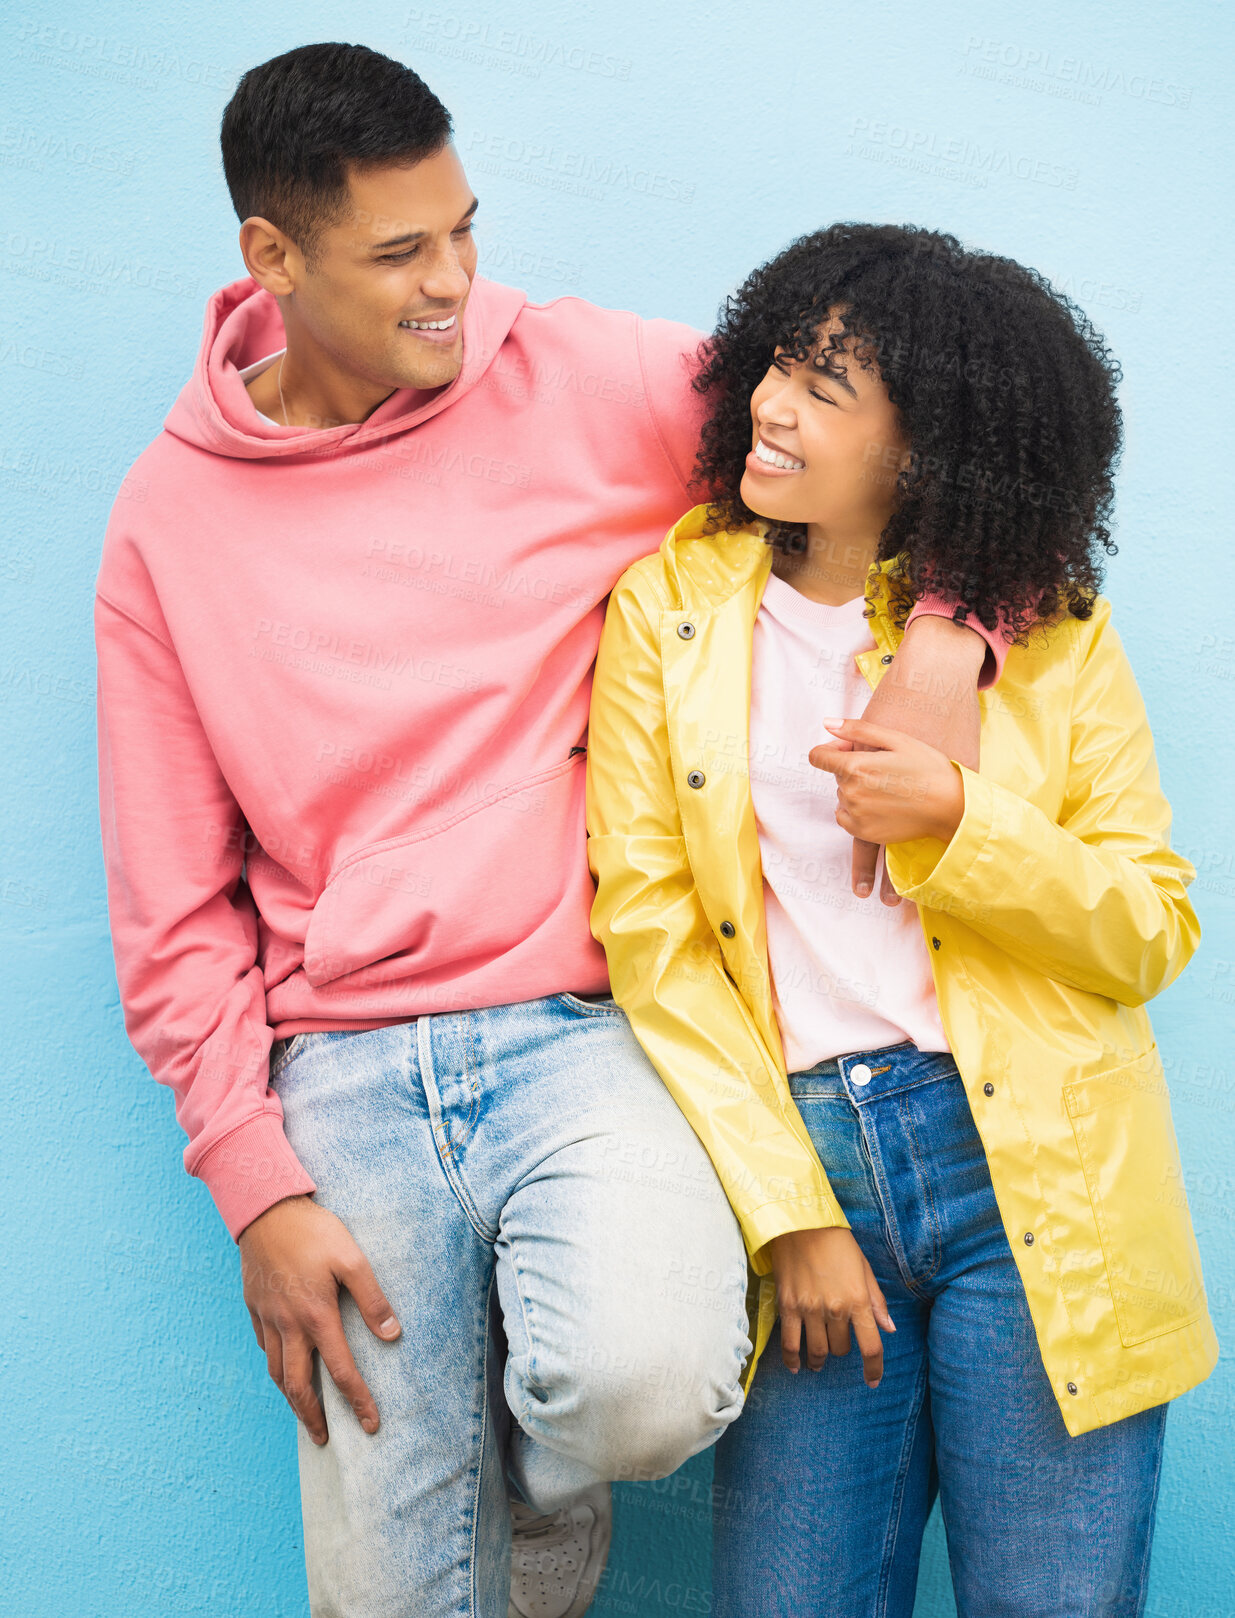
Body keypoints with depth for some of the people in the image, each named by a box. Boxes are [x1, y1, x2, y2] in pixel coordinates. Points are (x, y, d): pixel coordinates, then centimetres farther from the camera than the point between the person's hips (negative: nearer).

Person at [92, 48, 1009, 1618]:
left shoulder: (582, 382, 0)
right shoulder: (171, 519, 4)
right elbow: (174, 912, 6)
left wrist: (942, 644, -13)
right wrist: (258, 1189, -3)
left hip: (576, 1030, -1)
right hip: (345, 1076, 1)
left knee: (645, 1382, -28)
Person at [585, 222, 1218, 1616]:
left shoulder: (1050, 631, 3)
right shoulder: (669, 608, 3)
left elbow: (1154, 934, 3)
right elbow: (648, 930, -2)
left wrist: (957, 819, -14)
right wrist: (790, 1215, -7)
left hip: (1036, 1178, 0)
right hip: (795, 1151, 0)